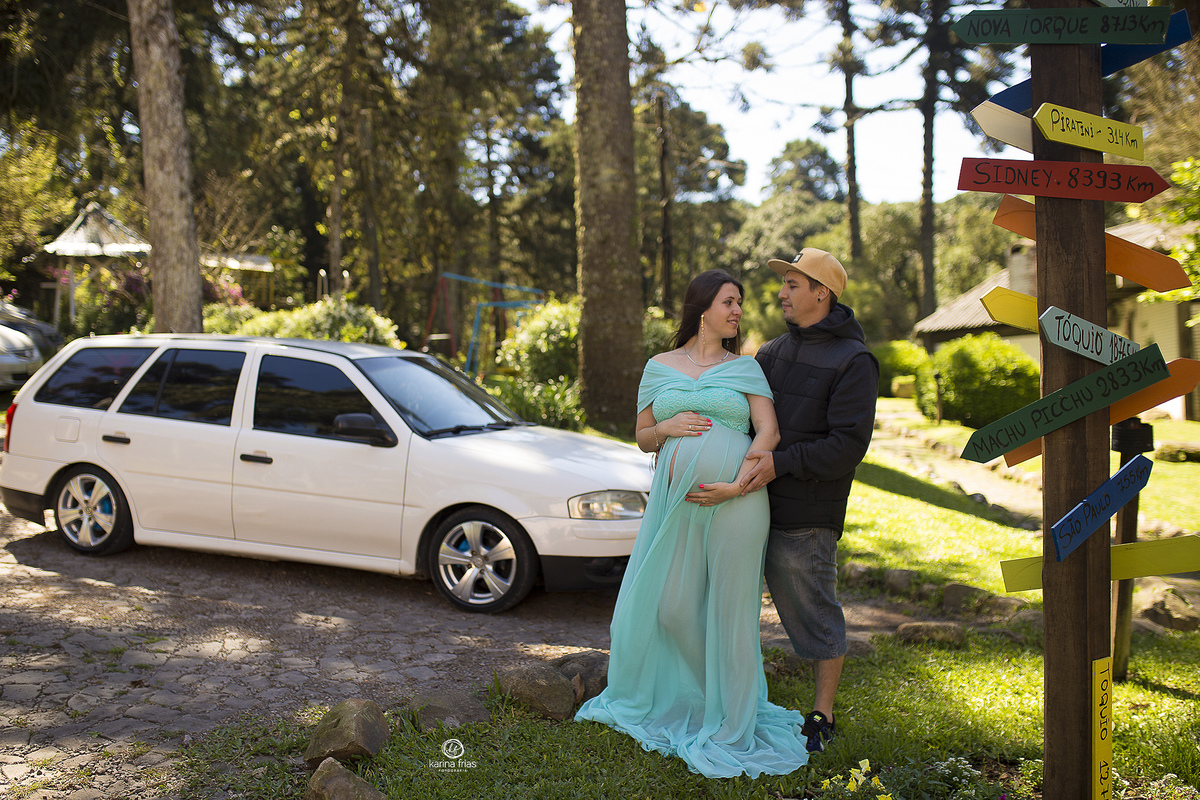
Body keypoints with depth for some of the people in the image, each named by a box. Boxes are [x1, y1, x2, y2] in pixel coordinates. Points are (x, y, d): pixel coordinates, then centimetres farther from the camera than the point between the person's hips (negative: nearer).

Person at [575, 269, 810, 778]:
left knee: (729, 610, 1)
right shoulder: (659, 367, 12)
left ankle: (732, 726, 16)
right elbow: (642, 438, 15)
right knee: (673, 608, 5)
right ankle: (691, 699, 32)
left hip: (734, 503, -2)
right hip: (675, 502, 2)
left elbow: (768, 431, -2)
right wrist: (666, 428, -7)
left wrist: (737, 485, -14)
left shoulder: (745, 367, 8)